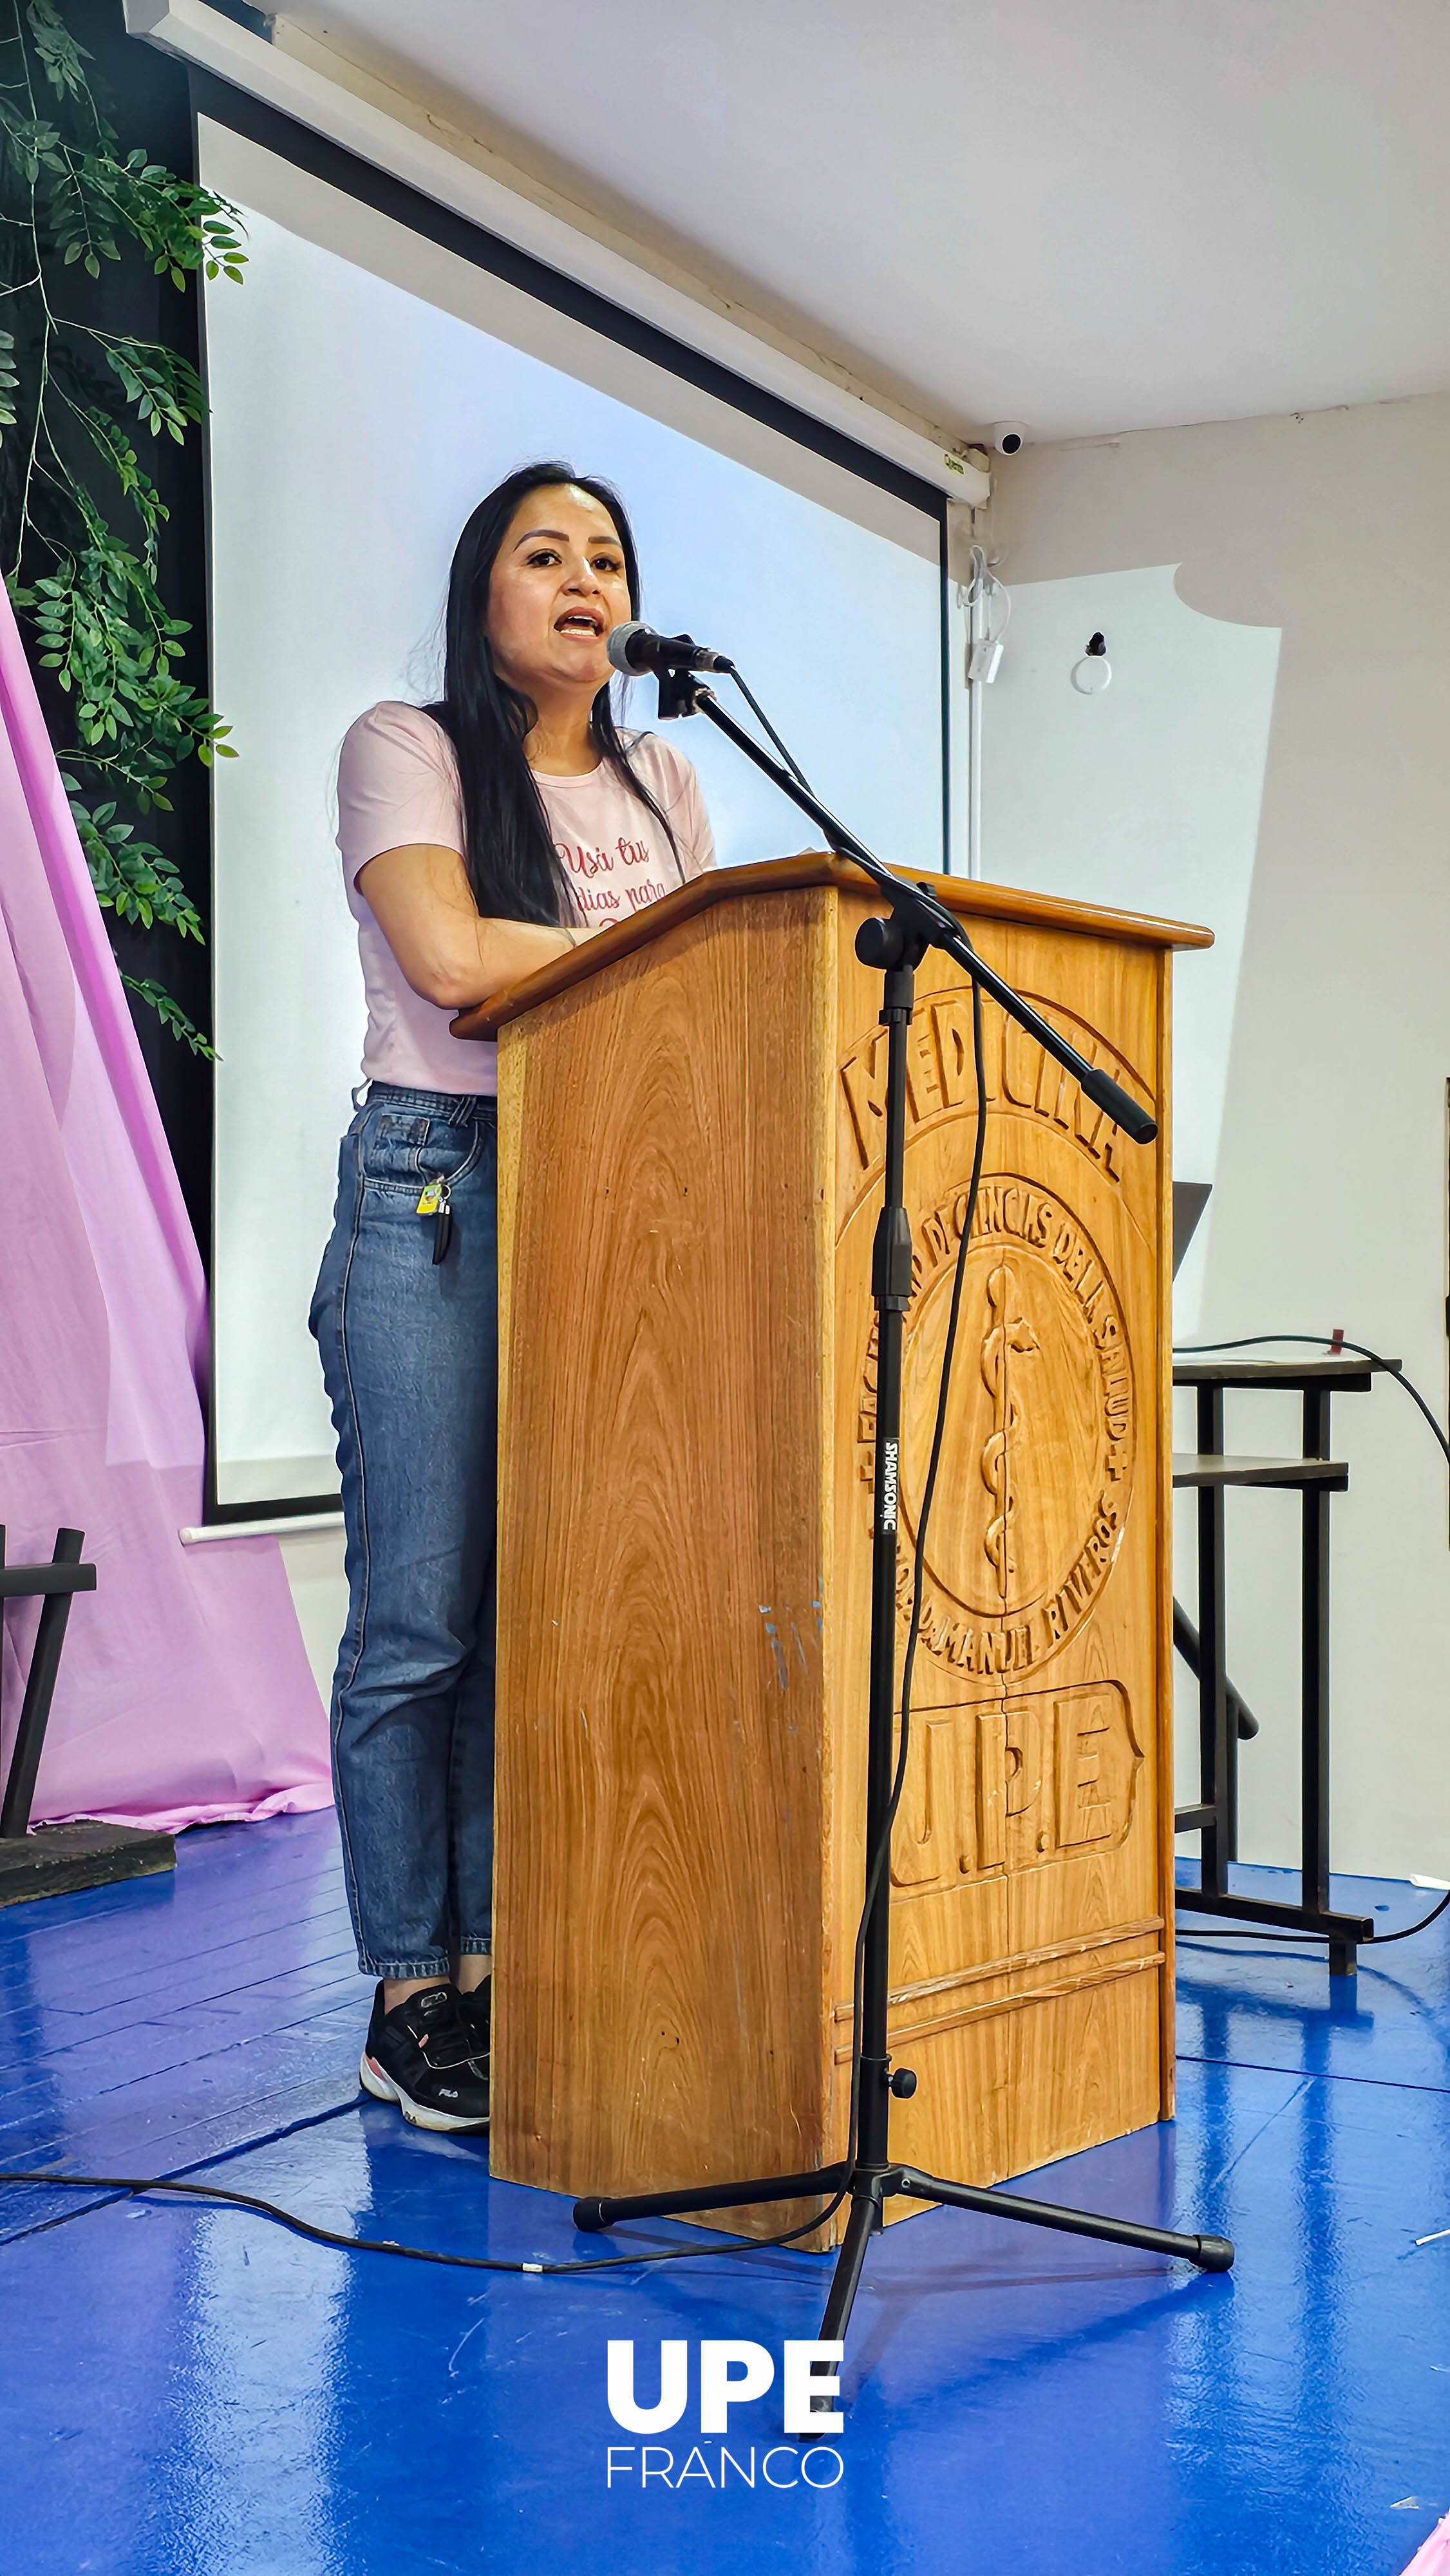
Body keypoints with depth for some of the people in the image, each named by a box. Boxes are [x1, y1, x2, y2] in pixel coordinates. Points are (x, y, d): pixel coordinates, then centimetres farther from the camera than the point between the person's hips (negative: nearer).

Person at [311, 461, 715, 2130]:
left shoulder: (660, 785, 21)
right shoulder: (404, 748, 4)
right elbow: (450, 955, -11)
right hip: (431, 1189, -5)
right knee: (418, 1621, -5)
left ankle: (497, 1975, 12)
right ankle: (408, 2002, 4)